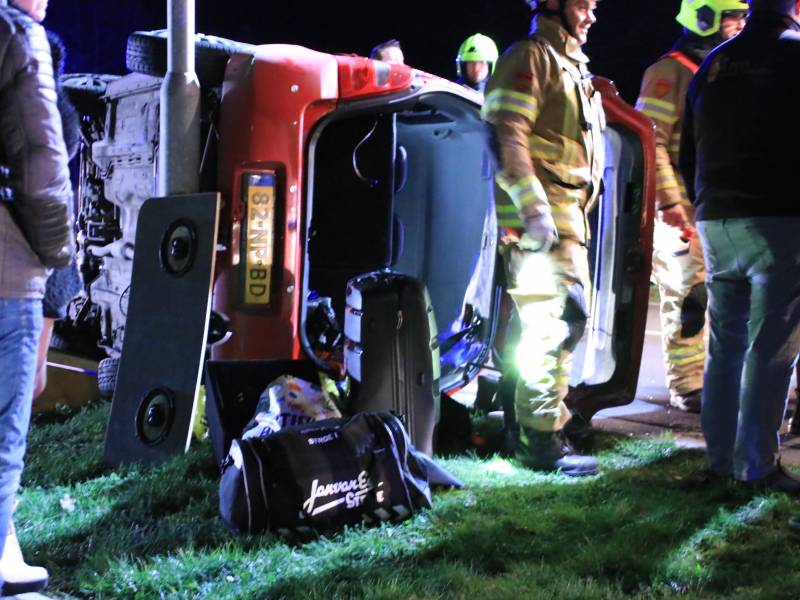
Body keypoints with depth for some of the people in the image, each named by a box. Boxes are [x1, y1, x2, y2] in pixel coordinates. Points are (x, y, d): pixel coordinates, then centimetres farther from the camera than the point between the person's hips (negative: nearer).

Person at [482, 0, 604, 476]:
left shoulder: (575, 68, 26)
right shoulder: (531, 57, -5)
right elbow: (507, 134, -17)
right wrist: (533, 205, -25)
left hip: (568, 214, 10)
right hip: (541, 213, -10)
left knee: (570, 316, 13)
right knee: (553, 321, -14)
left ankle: (532, 425, 23)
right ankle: (542, 440, -10)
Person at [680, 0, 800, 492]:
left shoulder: (712, 67, 13)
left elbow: (688, 154, 18)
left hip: (716, 222, 6)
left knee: (725, 345, 12)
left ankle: (720, 458, 16)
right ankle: (758, 465, -2)